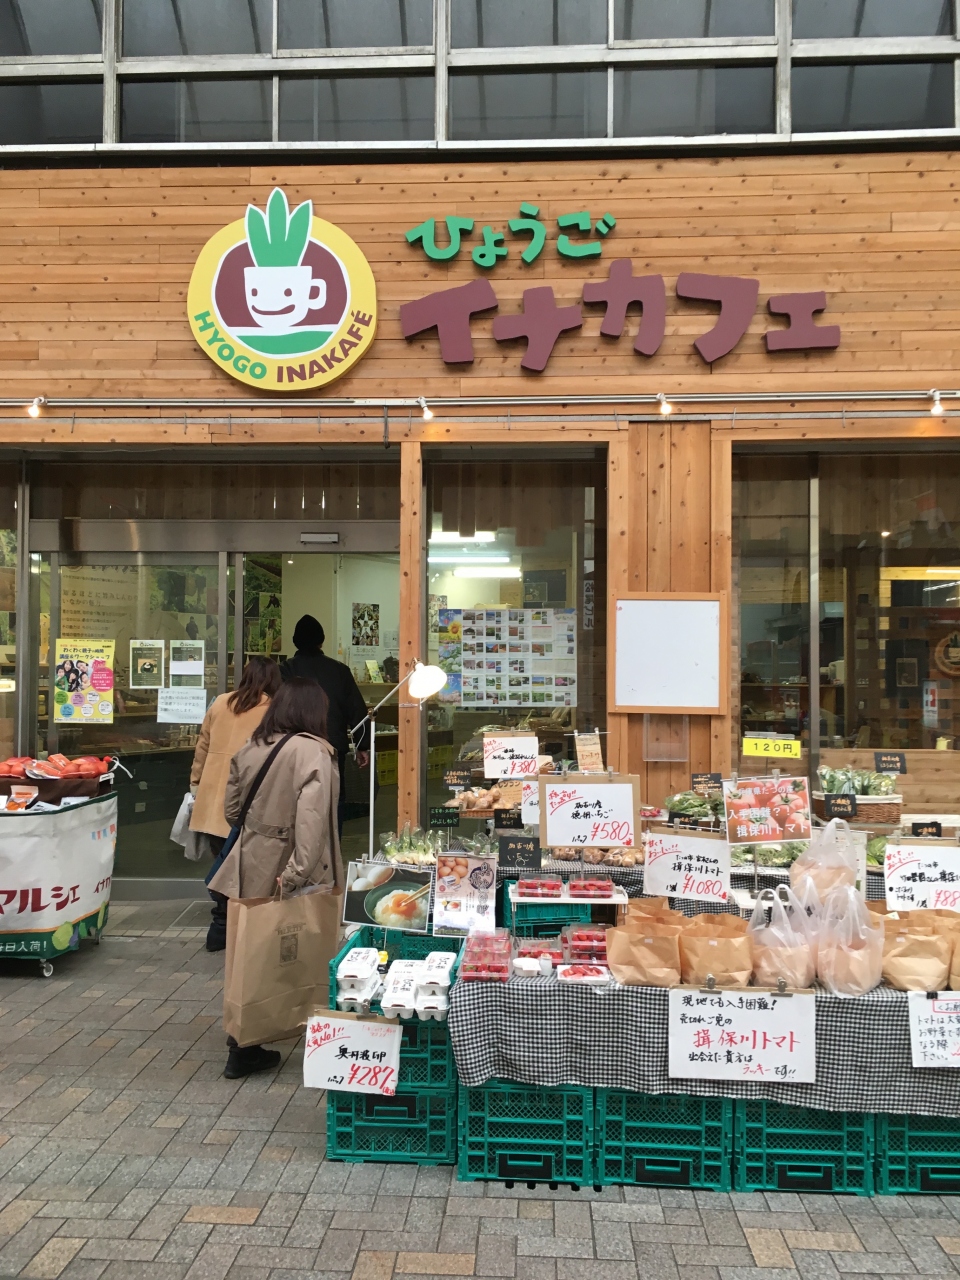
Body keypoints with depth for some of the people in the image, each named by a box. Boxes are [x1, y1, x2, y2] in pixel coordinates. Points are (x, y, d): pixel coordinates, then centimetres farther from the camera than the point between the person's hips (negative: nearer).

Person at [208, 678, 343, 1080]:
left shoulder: (250, 748, 5)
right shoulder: (313, 752, -15)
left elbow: (231, 809, 15)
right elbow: (311, 819, -26)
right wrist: (298, 873, -26)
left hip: (251, 868, 6)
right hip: (289, 875, -6)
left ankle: (245, 1046, 25)